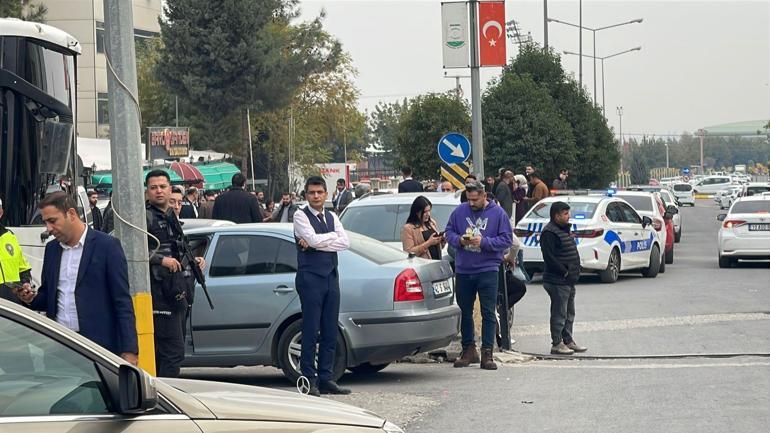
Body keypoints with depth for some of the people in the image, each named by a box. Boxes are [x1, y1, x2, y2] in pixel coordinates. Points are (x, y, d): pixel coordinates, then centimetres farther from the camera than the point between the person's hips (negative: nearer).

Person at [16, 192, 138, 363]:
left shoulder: (107, 245, -4)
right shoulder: (51, 249, 15)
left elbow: (122, 302, -7)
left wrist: (129, 350, -13)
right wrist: (32, 298, 0)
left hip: (98, 345, -5)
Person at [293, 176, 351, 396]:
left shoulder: (332, 217, 16)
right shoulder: (301, 216, 0)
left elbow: (345, 243, 0)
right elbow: (314, 239, -16)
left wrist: (316, 243, -8)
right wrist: (333, 235, 0)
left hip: (331, 278, 6)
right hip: (310, 277, -6)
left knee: (330, 332, 6)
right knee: (311, 331, -6)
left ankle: (326, 379, 11)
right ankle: (309, 380, -3)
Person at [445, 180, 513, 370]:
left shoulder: (497, 213, -2)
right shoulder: (460, 211, 5)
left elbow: (506, 240, -6)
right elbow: (449, 232, 10)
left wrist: (484, 242, -17)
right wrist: (459, 240, -11)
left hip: (487, 270, -3)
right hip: (463, 270, 3)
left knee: (488, 312, -4)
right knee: (465, 311, 11)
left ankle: (487, 353, -1)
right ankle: (468, 350, 24)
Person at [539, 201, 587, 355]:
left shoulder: (564, 230, 18)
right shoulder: (549, 233, -15)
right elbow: (549, 258, -21)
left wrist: (576, 270, 11)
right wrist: (565, 272, -19)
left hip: (568, 281, 10)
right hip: (558, 281, -10)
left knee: (569, 313, 15)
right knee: (559, 313, -6)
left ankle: (568, 341, 24)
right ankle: (557, 343, 0)